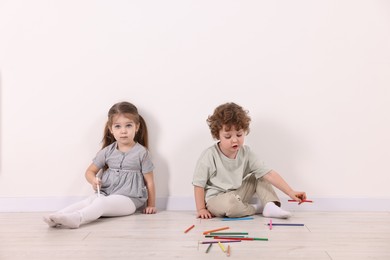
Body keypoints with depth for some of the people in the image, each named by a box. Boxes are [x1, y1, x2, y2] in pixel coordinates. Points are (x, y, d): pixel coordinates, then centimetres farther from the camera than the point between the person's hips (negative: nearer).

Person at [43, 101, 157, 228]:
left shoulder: (141, 152, -1)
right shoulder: (107, 151, 10)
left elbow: (149, 181, 1)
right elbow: (90, 171, 14)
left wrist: (151, 205, 1)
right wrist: (93, 180, -9)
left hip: (128, 198, -5)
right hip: (105, 194, 5)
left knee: (101, 203, -33)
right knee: (87, 201, -26)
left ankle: (76, 218, -57)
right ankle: (57, 217, -44)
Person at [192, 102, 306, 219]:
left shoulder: (246, 153, -8)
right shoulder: (209, 156, -20)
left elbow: (269, 174, -13)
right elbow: (199, 184, -12)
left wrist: (290, 192, -20)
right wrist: (201, 209, -13)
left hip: (237, 195, 6)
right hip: (215, 199, -5)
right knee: (231, 204, -37)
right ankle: (255, 209, -8)